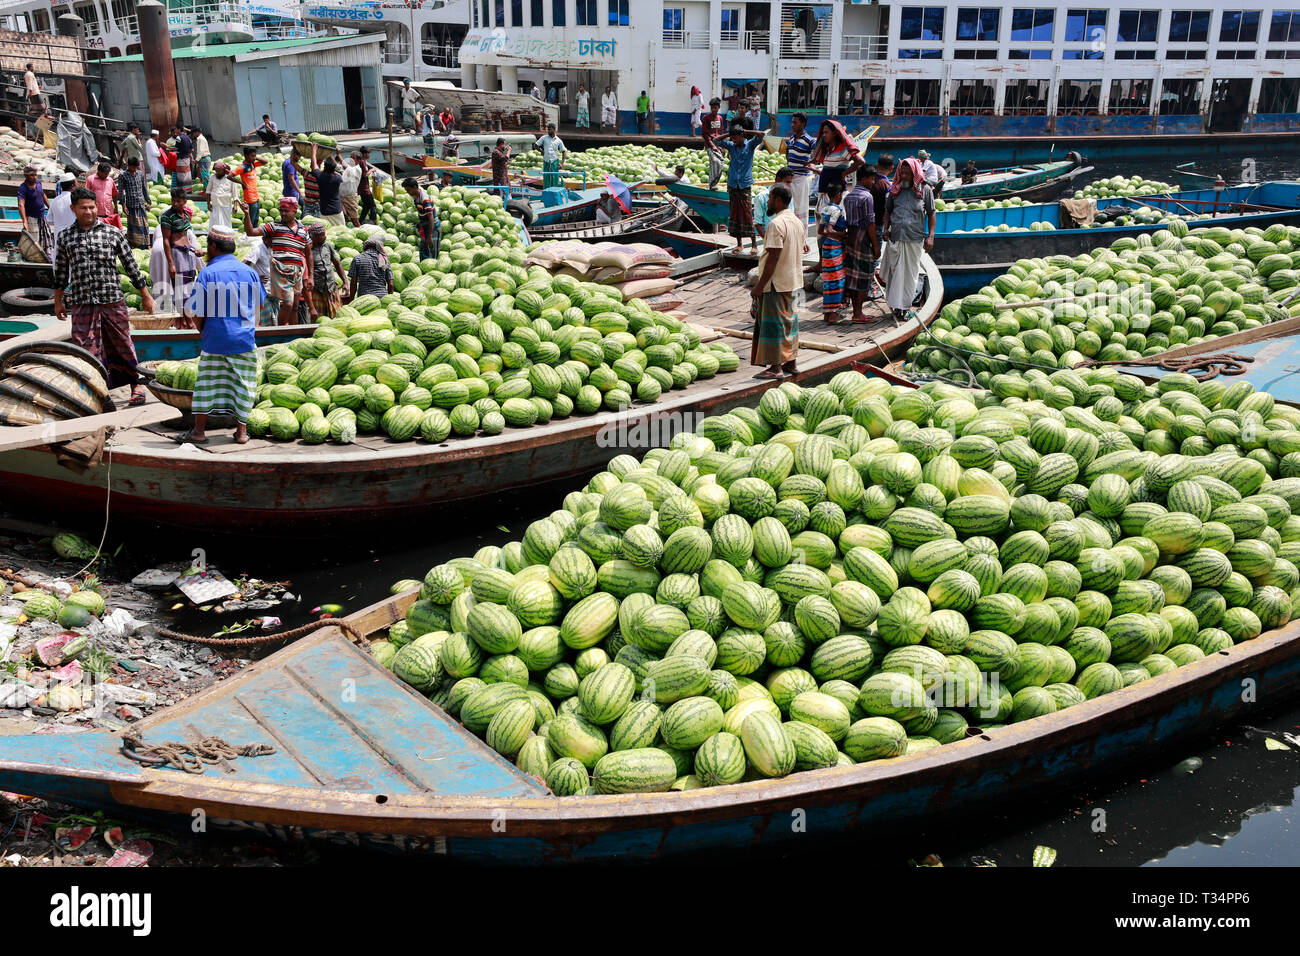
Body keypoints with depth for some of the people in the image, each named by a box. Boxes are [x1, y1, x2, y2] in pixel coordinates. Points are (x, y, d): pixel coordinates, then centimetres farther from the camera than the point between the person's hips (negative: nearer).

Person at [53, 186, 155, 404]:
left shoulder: (113, 233, 4)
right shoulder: (65, 237, 9)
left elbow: (131, 266, 8)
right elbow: (61, 272, 17)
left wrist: (145, 295, 8)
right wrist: (58, 302, 18)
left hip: (112, 300, -1)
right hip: (81, 304, 1)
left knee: (122, 343, 7)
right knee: (85, 349, 0)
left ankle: (135, 383, 22)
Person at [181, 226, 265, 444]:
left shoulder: (207, 273, -8)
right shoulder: (249, 272, 2)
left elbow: (195, 312, -6)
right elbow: (259, 305, 13)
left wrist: (202, 330, 12)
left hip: (214, 339, -2)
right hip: (244, 340, 2)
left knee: (207, 382, 9)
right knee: (242, 384, 9)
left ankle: (199, 430, 13)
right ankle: (241, 431, 12)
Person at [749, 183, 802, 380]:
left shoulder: (776, 224, -19)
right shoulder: (798, 222, 10)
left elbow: (773, 258, -23)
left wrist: (760, 285, -20)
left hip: (776, 282, -9)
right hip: (792, 280, 9)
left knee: (774, 323, -3)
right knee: (789, 319, 16)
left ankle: (776, 367, 0)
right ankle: (791, 362, 23)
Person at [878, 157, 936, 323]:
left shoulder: (925, 189, 2)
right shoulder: (895, 189, 9)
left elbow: (931, 214, 5)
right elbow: (888, 211, 18)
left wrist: (930, 236, -2)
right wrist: (886, 229, 3)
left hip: (915, 239, -2)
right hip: (895, 237, 2)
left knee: (910, 273, 3)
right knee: (894, 271, 2)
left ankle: (904, 305, 11)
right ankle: (896, 305, 10)